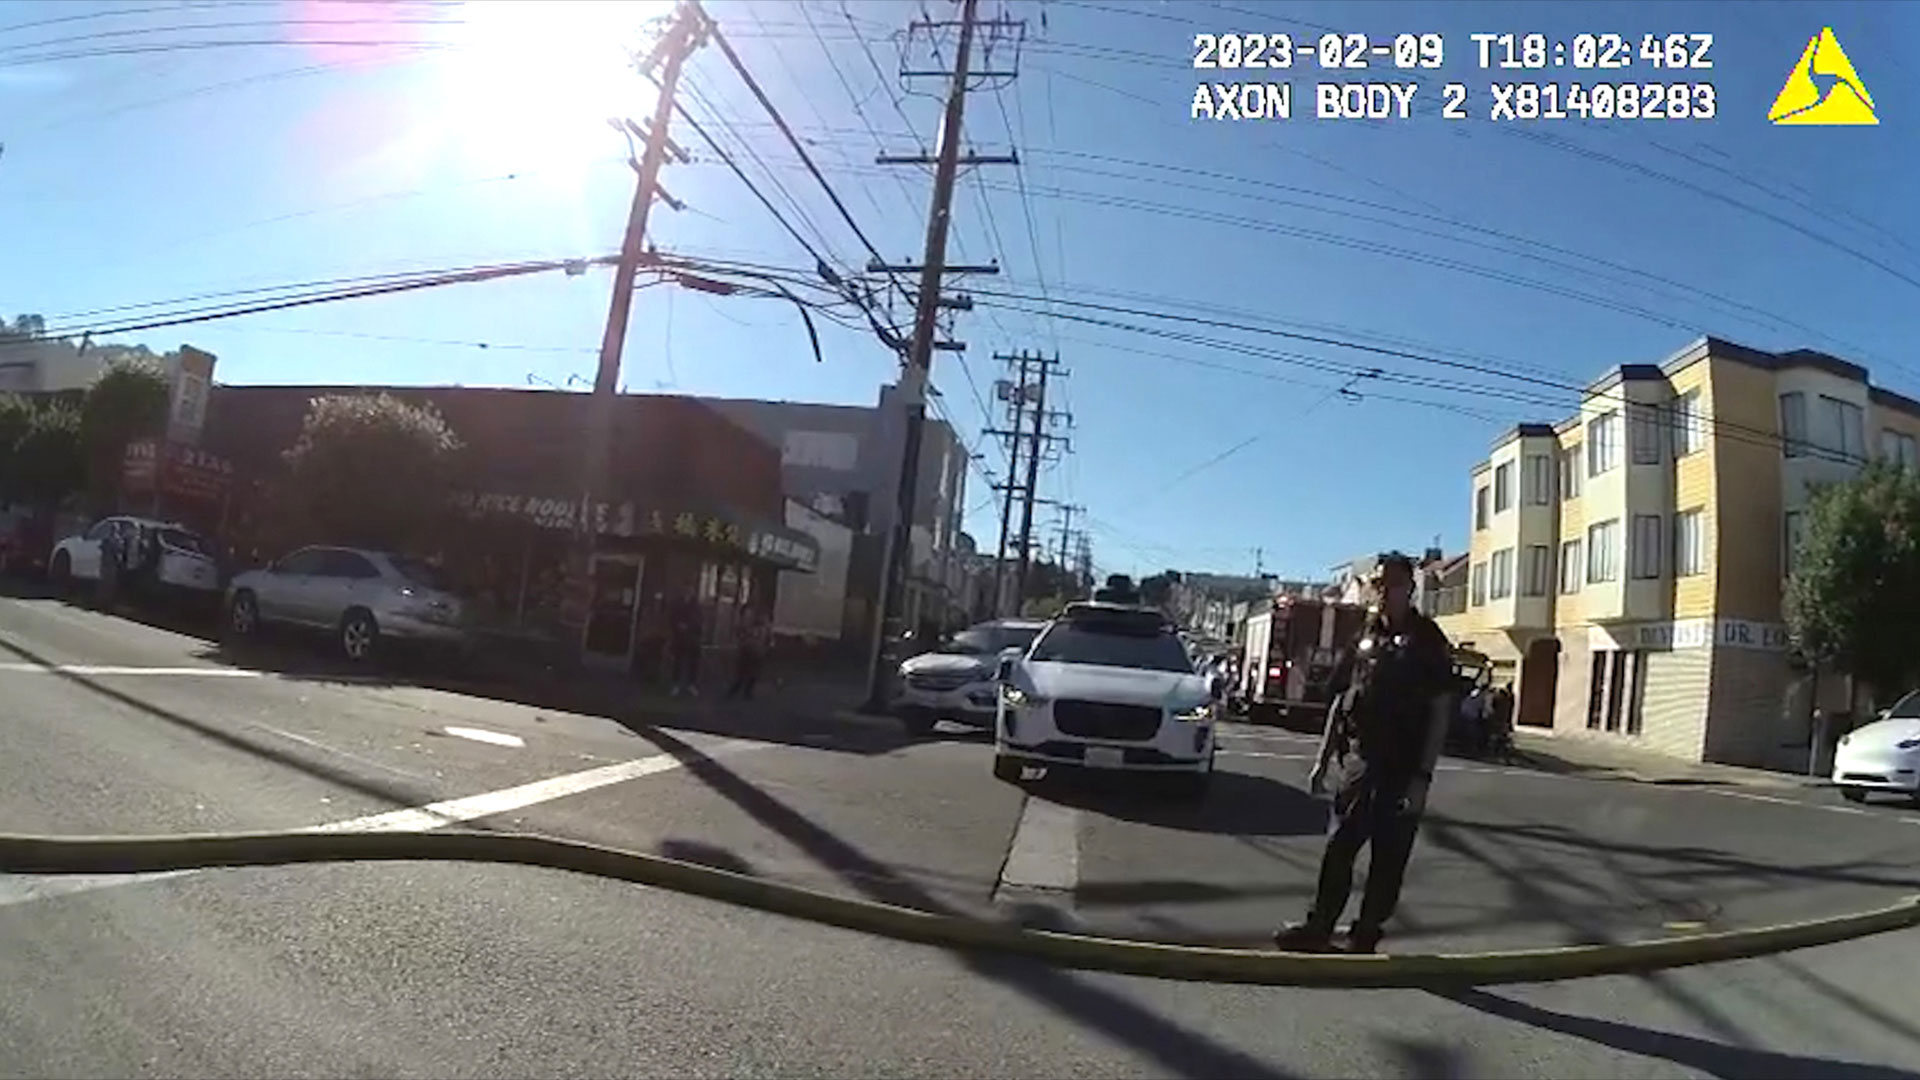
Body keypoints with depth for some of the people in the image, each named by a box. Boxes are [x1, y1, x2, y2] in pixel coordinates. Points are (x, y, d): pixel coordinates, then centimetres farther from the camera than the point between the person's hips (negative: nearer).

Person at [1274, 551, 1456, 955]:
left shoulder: (1428, 642, -3)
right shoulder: (1364, 638, 11)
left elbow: (1440, 712, -7)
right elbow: (1340, 702, 15)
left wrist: (1422, 776, -14)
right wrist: (1322, 760, 11)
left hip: (1401, 771, -4)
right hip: (1357, 763, 4)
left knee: (1388, 858, 5)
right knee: (1338, 848, 8)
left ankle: (1364, 937, 15)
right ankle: (1318, 928, 16)